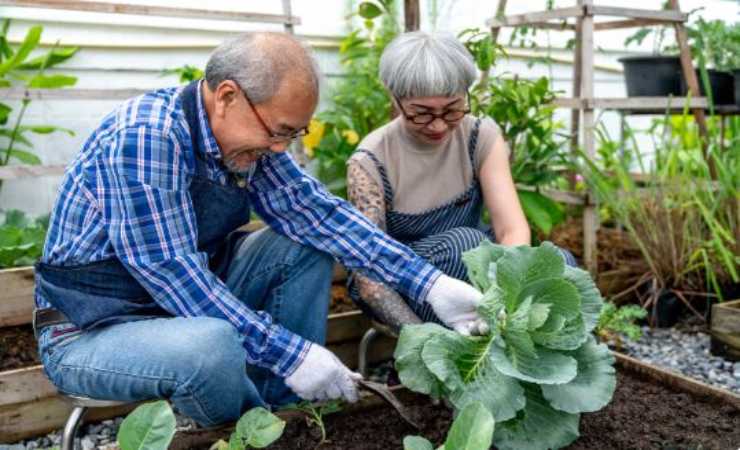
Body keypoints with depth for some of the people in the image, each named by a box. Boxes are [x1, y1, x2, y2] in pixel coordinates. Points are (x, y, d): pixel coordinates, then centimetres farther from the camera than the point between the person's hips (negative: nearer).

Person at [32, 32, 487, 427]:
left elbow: (315, 210, -10)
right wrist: (290, 353, -31)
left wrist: (429, 283, -18)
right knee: (213, 346, -36)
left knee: (307, 245, -3)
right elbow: (171, 271, -31)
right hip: (91, 332, -7)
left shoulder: (247, 133, -6)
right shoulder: (144, 135, -28)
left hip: (190, 299, 7)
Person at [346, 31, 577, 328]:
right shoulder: (370, 162, -19)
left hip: (467, 270, 4)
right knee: (465, 242, -33)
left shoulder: (482, 136, -10)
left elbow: (513, 228, -20)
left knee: (558, 262, -23)